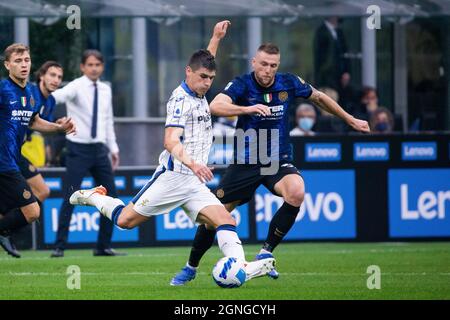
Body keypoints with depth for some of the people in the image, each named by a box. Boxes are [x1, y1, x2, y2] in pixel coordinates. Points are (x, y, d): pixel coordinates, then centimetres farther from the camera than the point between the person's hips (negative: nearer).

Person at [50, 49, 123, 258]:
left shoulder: (105, 90, 10)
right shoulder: (77, 87, -10)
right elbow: (60, 95, -33)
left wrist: (113, 147, 18)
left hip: (99, 148, 6)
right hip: (78, 148, -6)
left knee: (110, 196, 6)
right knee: (70, 198, -9)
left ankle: (103, 246, 17)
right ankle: (59, 247, -3)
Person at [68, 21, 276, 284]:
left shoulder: (199, 94, 14)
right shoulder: (181, 99, -13)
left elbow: (205, 62, 41)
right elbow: (171, 141, -27)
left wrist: (216, 38, 35)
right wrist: (191, 163, -43)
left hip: (195, 183, 7)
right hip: (172, 177, -7)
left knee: (225, 220, -15)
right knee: (125, 220, 1)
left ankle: (241, 267, -31)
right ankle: (93, 197, 28)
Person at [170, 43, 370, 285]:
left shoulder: (289, 83, -4)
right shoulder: (242, 85, -13)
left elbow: (319, 98, 15)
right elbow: (216, 106, -31)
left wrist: (350, 120, 23)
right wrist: (247, 109, -47)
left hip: (279, 162, 1)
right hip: (245, 163, -1)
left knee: (296, 192, -31)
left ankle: (266, 253, -16)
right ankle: (191, 267, 26)